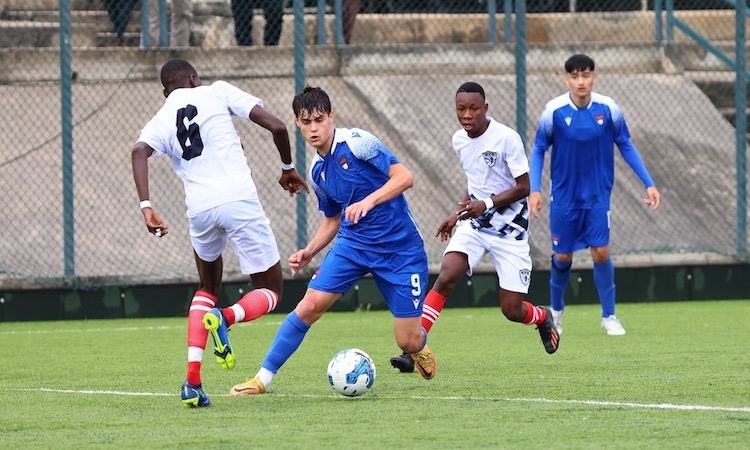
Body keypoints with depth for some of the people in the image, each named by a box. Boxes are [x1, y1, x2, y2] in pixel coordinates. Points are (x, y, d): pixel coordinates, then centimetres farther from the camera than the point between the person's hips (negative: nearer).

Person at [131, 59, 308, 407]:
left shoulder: (161, 121, 16)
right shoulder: (218, 92, 12)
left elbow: (140, 151, -8)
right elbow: (275, 126, 3)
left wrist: (146, 206, -14)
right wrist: (288, 168, 19)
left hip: (199, 209, 3)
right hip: (239, 200, -3)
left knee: (208, 290, 28)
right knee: (269, 292, 12)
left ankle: (192, 381, 11)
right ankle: (225, 318, -24)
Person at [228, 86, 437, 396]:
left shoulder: (356, 142, -14)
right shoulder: (317, 171, 7)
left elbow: (404, 176, -20)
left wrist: (368, 201, -33)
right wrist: (309, 252, 5)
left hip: (400, 249, -5)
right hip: (353, 243, 5)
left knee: (409, 342, -5)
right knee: (311, 303, -13)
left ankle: (420, 346, 34)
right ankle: (263, 377, -3)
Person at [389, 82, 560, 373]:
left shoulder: (506, 138, -17)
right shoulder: (459, 141, 4)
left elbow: (524, 187, -15)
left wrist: (486, 204, -26)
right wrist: (459, 214, 13)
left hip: (510, 229, -4)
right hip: (474, 224, 5)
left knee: (511, 310, -2)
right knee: (445, 277, -20)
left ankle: (543, 318, 35)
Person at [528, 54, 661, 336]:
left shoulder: (608, 109, -10)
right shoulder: (554, 111, -12)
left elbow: (625, 146, 2)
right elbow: (538, 151, -1)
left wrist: (649, 184, -1)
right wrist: (534, 190, -11)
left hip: (598, 196, 0)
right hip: (564, 196, 0)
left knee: (601, 252, -9)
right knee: (562, 257, 6)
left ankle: (609, 316, 7)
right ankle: (556, 310, 32)